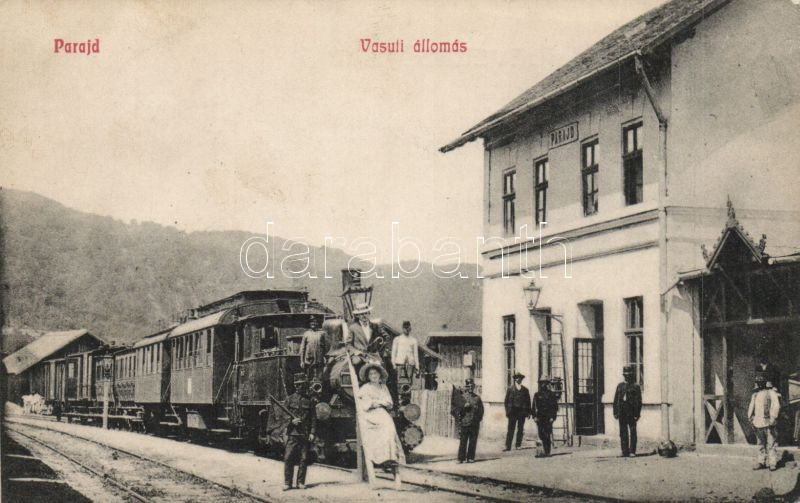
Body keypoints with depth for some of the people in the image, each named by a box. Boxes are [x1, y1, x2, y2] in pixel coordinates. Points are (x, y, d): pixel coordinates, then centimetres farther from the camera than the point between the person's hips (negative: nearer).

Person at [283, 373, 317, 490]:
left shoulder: (309, 400, 9)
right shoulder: (290, 399, 7)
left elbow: (313, 418, 9)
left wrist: (312, 433, 0)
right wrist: (291, 421, -11)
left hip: (305, 434, 1)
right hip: (292, 433, -1)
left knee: (304, 459, 2)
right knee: (288, 458, -7)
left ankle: (301, 482, 12)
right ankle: (287, 483, 0)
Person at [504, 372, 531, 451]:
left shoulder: (525, 390, 10)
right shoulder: (510, 388, 6)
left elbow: (528, 401, 11)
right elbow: (507, 400, 5)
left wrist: (528, 412, 4)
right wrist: (508, 411, -2)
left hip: (522, 412, 2)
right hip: (513, 411, -2)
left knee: (520, 429, 3)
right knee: (510, 429, -4)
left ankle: (518, 445, 11)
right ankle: (508, 446, -5)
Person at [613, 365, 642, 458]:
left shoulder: (636, 387, 1)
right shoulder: (620, 386, 13)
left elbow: (639, 401, -2)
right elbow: (616, 400, 13)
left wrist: (637, 414, -8)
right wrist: (615, 412, 6)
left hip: (631, 413, -4)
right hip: (622, 413, 4)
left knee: (632, 432, -1)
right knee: (623, 432, 5)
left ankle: (632, 451, 3)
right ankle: (625, 451, 9)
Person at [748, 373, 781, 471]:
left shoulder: (771, 392, -4)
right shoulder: (755, 394, 15)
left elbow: (776, 406, -10)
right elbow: (751, 407, 24)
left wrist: (773, 418, -16)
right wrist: (750, 417, 14)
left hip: (768, 423, -6)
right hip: (758, 423, 6)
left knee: (771, 443, -4)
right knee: (761, 444, 12)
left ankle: (773, 463, 0)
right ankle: (761, 462, 19)